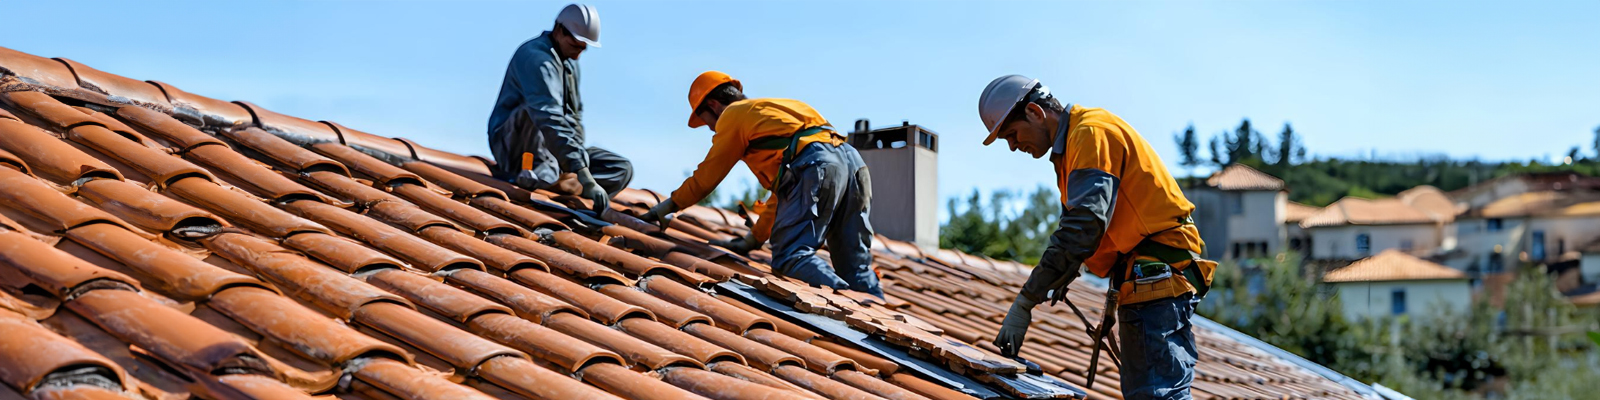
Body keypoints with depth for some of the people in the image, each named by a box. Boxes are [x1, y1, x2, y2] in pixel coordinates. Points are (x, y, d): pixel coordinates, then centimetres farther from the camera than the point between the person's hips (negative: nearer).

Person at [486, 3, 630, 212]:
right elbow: (551, 120, -35)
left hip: (549, 149, 9)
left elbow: (574, 114, 18)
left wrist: (579, 151, -2)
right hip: (514, 145, -9)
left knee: (622, 169, -6)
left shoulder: (570, 63, 12)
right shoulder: (535, 57, -22)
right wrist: (585, 177, -44)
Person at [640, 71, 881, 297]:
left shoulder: (733, 114, 15)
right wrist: (753, 240, 40)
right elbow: (782, 189, 38)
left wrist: (665, 208, 32)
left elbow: (706, 178, 19)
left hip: (815, 167, -8)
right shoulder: (777, 108, 39)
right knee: (855, 269, 6)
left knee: (790, 259, -15)